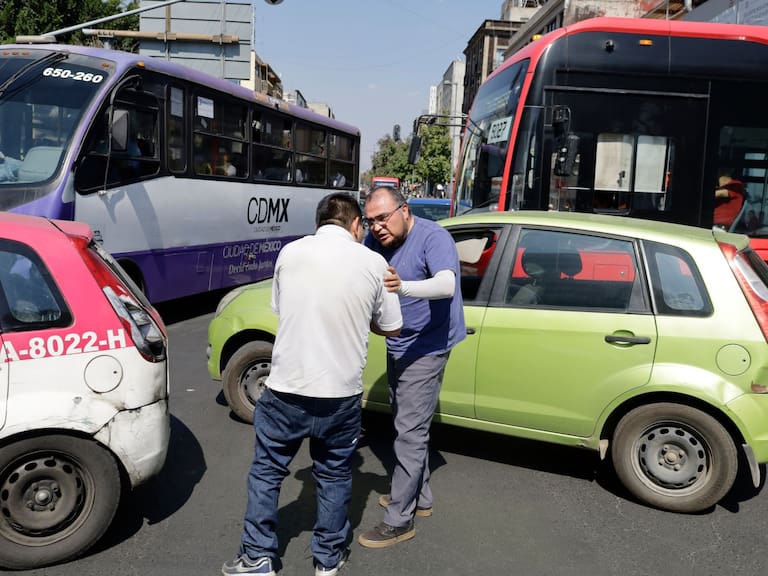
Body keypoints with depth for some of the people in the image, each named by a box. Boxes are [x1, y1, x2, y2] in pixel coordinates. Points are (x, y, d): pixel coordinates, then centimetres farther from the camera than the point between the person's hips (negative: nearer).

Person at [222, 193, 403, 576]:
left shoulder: (290, 253, -2)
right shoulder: (373, 262, -5)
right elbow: (391, 328, 4)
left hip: (286, 390, 0)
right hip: (341, 395, 0)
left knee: (266, 471, 18)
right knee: (334, 477, 18)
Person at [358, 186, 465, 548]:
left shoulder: (433, 237, -20)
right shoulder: (375, 241, 0)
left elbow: (446, 285, -35)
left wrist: (403, 287, -53)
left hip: (425, 348, -8)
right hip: (397, 346, 8)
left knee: (410, 432, -6)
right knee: (406, 423, 18)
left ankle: (399, 520, 3)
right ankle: (420, 497, 34)